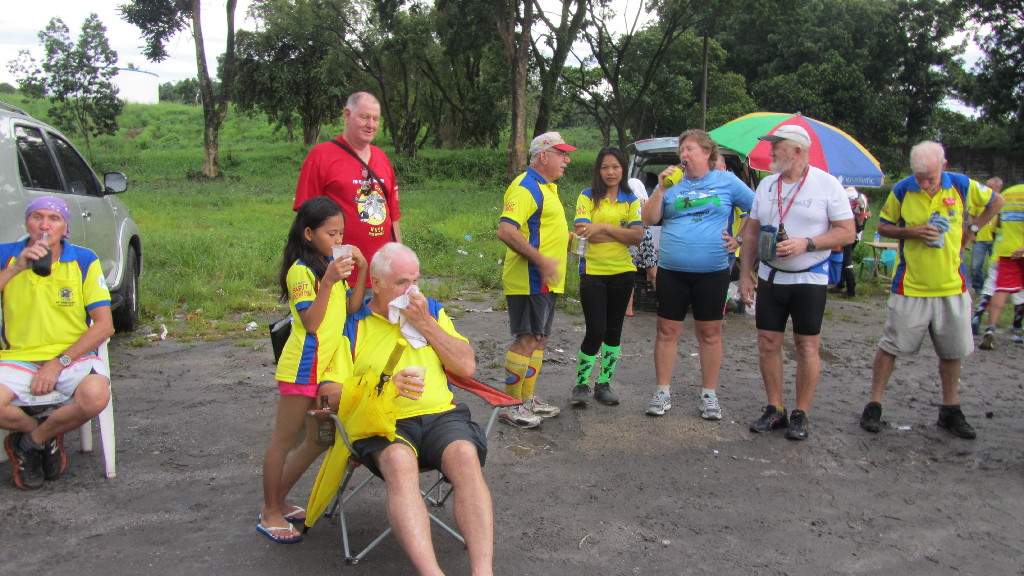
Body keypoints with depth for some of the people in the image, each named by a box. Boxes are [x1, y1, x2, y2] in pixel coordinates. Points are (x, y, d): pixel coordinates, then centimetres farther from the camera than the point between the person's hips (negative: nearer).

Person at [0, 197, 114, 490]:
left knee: (95, 397, -32)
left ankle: (30, 442, 0)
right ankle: (46, 437, 8)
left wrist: (59, 362, -12)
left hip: (73, 355, -1)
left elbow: (104, 326, -5)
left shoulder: (84, 260, -2)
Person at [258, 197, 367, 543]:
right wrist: (328, 282, -27)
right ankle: (270, 513, 17)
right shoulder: (301, 270, -14)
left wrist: (361, 269, -1)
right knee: (284, 439, 4)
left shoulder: (332, 264, 12)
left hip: (331, 364, 9)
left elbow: (352, 307, 8)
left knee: (318, 440, 15)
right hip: (304, 362, -9)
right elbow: (311, 322, -20)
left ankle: (278, 502, 30)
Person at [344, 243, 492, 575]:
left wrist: (425, 324, 2)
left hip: (441, 414, 3)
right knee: (400, 462, -37)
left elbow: (467, 367, 10)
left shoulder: (431, 311, 20)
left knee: (466, 455, -31)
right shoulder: (353, 323, 10)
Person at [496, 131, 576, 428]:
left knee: (539, 339, 15)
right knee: (527, 340, -7)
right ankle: (510, 405, 3)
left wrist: (570, 240, 17)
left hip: (545, 281, 10)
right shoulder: (526, 187, -14)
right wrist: (541, 260, -26)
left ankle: (527, 398, 25)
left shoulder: (546, 187, 19)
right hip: (529, 280, -10)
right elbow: (506, 231, -26)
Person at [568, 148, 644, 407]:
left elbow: (638, 236, -6)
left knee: (613, 331, 10)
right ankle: (581, 385, 10)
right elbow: (585, 232, -15)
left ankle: (604, 384, 23)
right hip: (593, 272, -3)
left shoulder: (631, 200, 8)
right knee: (595, 332, -6)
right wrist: (623, 234, -10)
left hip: (622, 272, 3)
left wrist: (604, 227, -14)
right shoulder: (587, 197, 1)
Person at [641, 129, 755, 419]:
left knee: (710, 334, 7)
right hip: (672, 271, 1)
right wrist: (661, 188, -9)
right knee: (667, 331, 4)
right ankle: (662, 392, 14)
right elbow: (649, 220, 0)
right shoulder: (672, 183, 8)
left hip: (712, 272, -1)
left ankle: (709, 395, 18)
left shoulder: (726, 181, 5)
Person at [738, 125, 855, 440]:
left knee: (807, 346, 1)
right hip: (770, 277, 5)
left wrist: (807, 243, -21)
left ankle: (800, 414, 12)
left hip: (810, 279, -4)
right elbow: (751, 231, 12)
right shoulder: (766, 184, 8)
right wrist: (745, 274, 7)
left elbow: (847, 233, -8)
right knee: (768, 344, 5)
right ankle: (775, 409, 17)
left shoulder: (827, 184, -7)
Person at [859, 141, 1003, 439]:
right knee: (891, 345, -1)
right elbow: (883, 226, 3)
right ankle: (874, 406, 10)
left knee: (952, 350, 10)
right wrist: (911, 232, -14)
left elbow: (996, 202, 15)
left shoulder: (962, 186, -3)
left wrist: (972, 229, 5)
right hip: (910, 286, -2)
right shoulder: (902, 190, -6)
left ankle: (950, 410, 25)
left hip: (952, 286, 2)